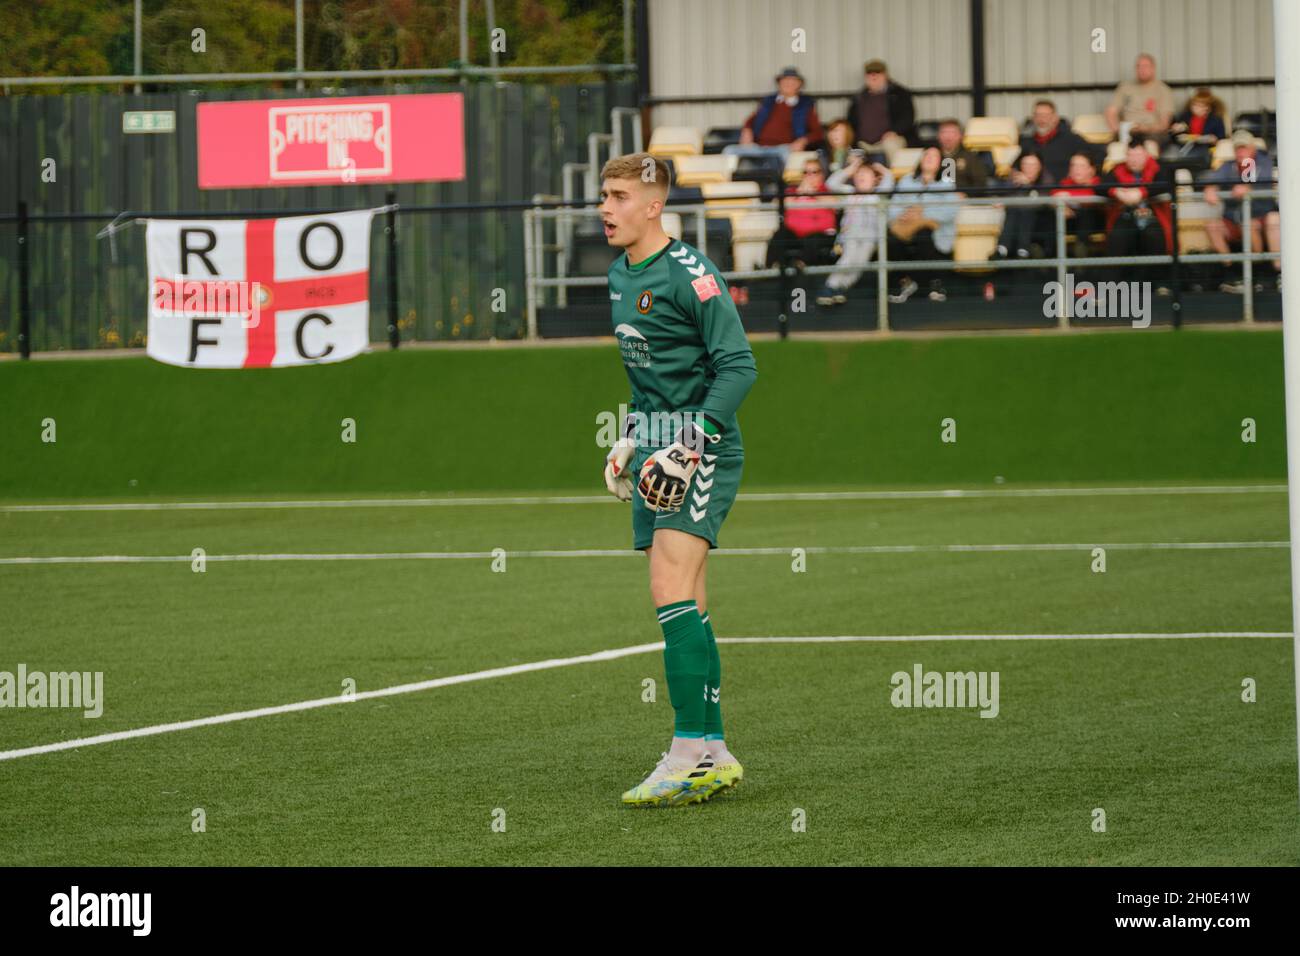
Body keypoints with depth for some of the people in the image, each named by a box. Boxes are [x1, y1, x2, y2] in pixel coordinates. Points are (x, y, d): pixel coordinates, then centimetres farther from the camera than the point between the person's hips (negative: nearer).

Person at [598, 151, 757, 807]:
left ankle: (688, 757, -19)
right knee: (686, 609, 9)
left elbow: (737, 366, -16)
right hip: (657, 451, 9)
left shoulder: (689, 274, -13)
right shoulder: (620, 274, 14)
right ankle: (713, 755, 14)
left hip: (704, 450, -9)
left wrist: (694, 444, -22)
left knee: (672, 593, -18)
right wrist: (631, 437, 21)